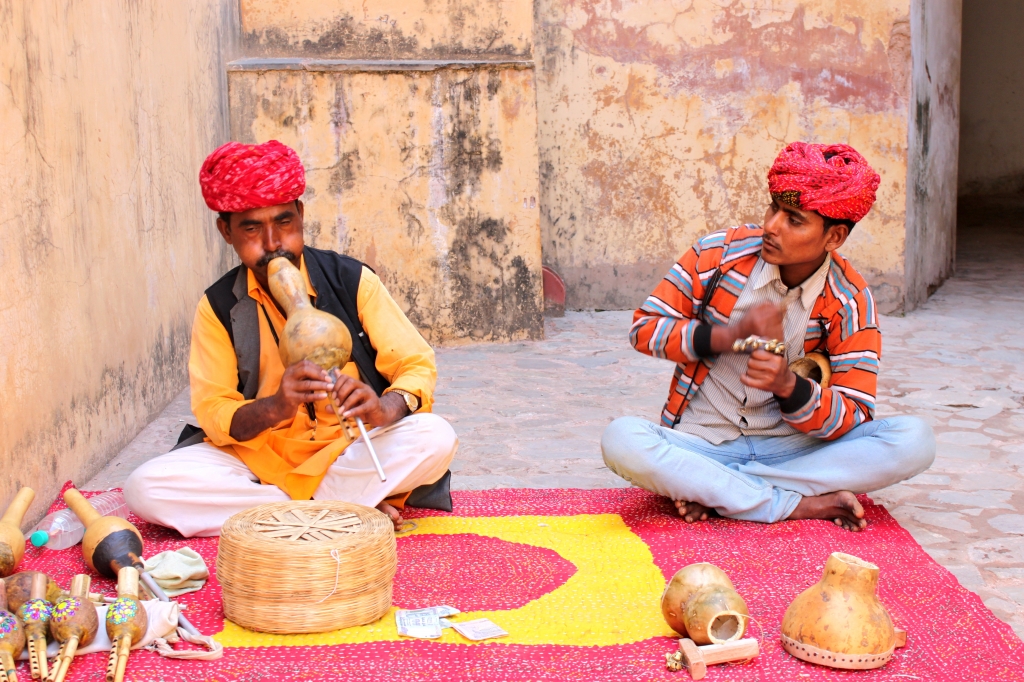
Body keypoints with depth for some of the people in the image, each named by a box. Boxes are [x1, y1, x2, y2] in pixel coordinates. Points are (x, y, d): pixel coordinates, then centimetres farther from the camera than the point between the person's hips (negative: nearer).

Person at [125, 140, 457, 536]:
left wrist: (386, 407, -31)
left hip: (349, 453, -1)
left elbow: (417, 365, -7)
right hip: (258, 457, 2)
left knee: (435, 438, -29)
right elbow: (212, 413, -8)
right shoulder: (218, 307, -3)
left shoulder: (351, 281, -6)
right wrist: (275, 407, -31)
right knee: (145, 488, -24)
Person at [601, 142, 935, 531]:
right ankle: (802, 505, -26)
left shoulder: (850, 303, -6)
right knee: (621, 440, -32)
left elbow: (852, 419, -9)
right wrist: (730, 335, -19)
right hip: (701, 445, -1)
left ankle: (712, 490, -22)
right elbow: (645, 327, -3)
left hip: (793, 449, 1)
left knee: (914, 442, -22)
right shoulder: (719, 254, -6)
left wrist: (788, 385, -30)